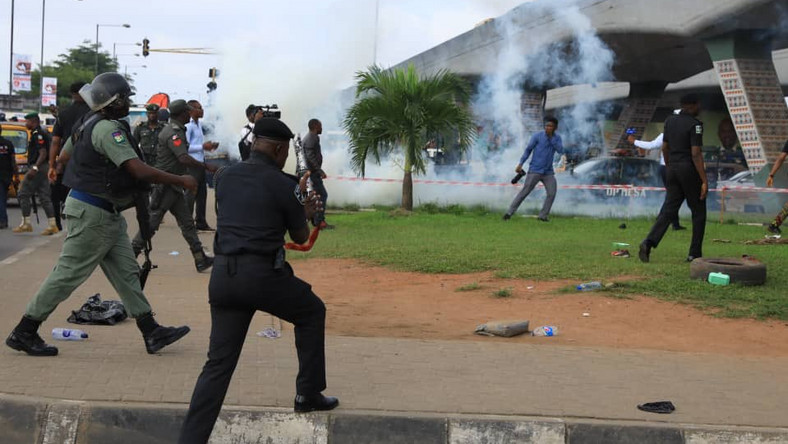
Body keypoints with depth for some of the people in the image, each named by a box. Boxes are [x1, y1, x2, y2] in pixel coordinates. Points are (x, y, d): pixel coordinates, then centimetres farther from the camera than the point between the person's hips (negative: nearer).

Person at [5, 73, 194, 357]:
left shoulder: (89, 123, 10)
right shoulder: (108, 128, -21)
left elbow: (63, 156, 21)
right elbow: (140, 171, -27)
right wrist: (180, 181, -19)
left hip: (107, 215, 10)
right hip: (93, 213, -10)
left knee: (126, 271, 9)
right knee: (69, 274, -2)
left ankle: (151, 333, 13)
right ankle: (24, 333, 9)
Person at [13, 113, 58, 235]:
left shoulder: (37, 134, -12)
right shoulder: (43, 132, 18)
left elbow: (43, 153, -22)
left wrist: (35, 168, -28)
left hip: (38, 167, -10)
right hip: (43, 168, 10)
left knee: (23, 194, -3)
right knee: (44, 197, 8)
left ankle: (26, 223, -2)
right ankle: (52, 225, 4)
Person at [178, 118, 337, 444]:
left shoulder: (224, 178, 12)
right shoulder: (282, 184, -4)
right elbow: (300, 237, 7)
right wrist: (303, 212, 29)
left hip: (223, 274, 5)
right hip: (263, 275, -4)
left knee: (219, 363, 6)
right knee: (311, 312, 24)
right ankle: (308, 395, 28)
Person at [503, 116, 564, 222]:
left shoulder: (557, 138, 5)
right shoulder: (537, 136, -6)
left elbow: (561, 151, -12)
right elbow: (528, 150, -1)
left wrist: (551, 137, -17)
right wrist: (520, 164, -8)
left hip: (548, 172, 4)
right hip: (535, 170, -3)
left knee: (552, 193, -9)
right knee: (524, 192, -9)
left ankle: (543, 215, 2)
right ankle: (509, 212, -3)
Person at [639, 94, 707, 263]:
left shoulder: (670, 120, 8)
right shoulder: (695, 125, -12)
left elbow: (665, 148, 15)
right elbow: (696, 154, -18)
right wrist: (704, 181, -17)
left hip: (673, 170, 6)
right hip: (690, 170, -6)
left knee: (668, 210, 3)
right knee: (698, 212, 8)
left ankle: (649, 242, -18)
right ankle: (695, 254, 7)